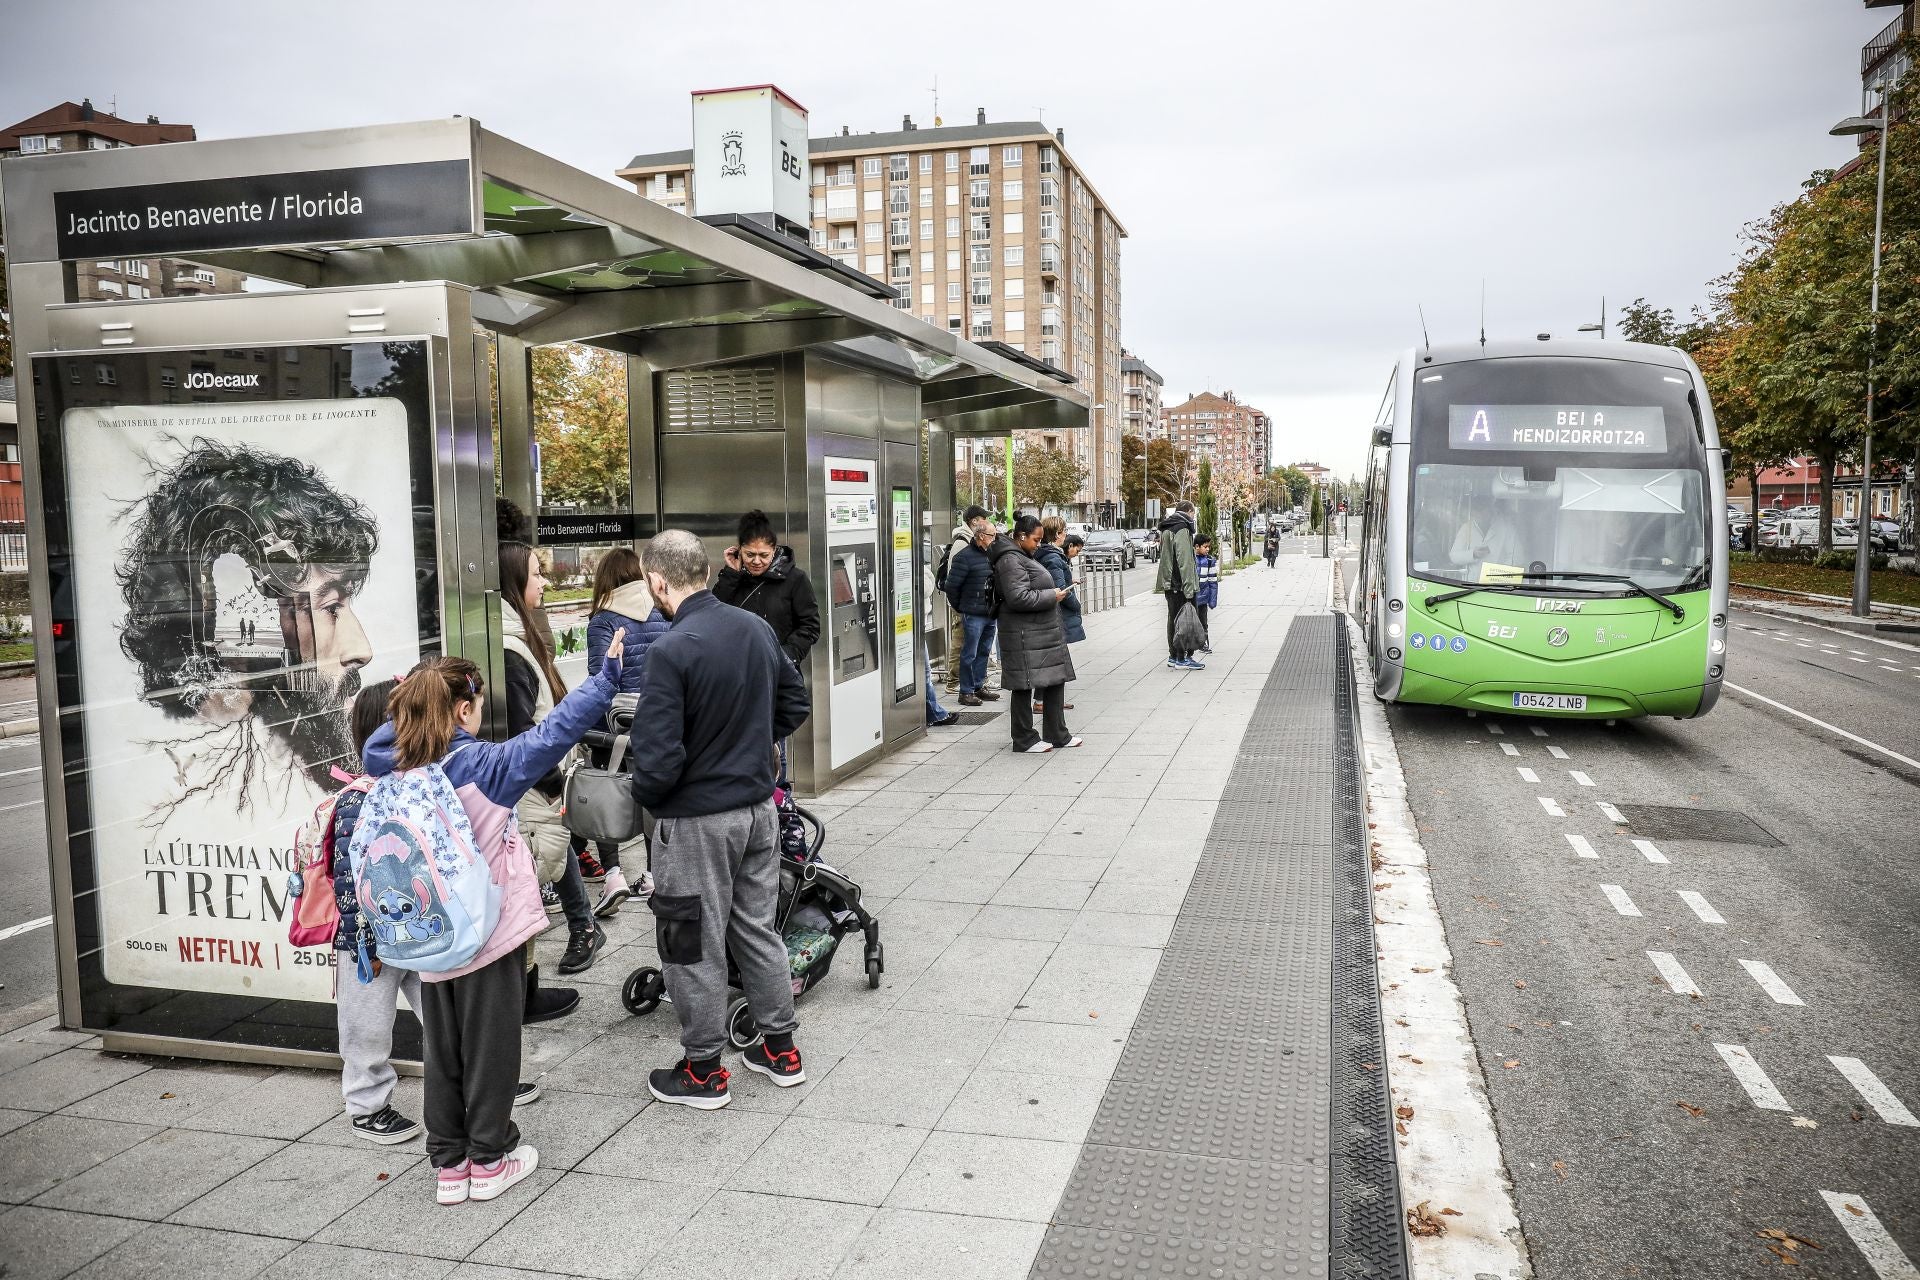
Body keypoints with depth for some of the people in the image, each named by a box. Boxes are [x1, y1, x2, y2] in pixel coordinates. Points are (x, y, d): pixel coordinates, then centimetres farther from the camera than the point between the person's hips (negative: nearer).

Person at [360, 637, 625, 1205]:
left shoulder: (395, 768, -1)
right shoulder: (484, 765, -17)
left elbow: (378, 745, 23)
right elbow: (555, 731, -20)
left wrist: (412, 700, 13)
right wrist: (607, 674, -15)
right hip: (491, 934, -6)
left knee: (443, 1048, 15)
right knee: (490, 1046, 7)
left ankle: (448, 1164, 25)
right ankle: (489, 1159, 18)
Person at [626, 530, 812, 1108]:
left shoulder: (670, 650, -22)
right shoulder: (757, 628, -1)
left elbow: (659, 756, -23)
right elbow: (795, 704, 12)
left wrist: (645, 796, -3)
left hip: (697, 820, -7)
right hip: (759, 806, 7)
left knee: (694, 942, 9)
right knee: (757, 928, 19)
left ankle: (703, 1068, 22)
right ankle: (780, 1048, 31)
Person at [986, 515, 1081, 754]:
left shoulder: (1022, 557, 19)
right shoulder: (1010, 561, -15)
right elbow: (1018, 597, -25)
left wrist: (1053, 593, 15)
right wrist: (1052, 596, -16)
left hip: (1043, 633, 11)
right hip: (1025, 637, -11)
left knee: (1055, 681, 13)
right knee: (1024, 686, -2)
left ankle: (1057, 734, 22)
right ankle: (1024, 739, 7)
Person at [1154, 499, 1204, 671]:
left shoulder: (1166, 529, 16)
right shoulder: (1182, 529, -14)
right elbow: (1185, 560, -20)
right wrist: (1189, 588, -22)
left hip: (1168, 581, 9)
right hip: (1180, 583, -9)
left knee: (1173, 618, 14)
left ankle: (1173, 656, 19)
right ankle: (1183, 658, -4)